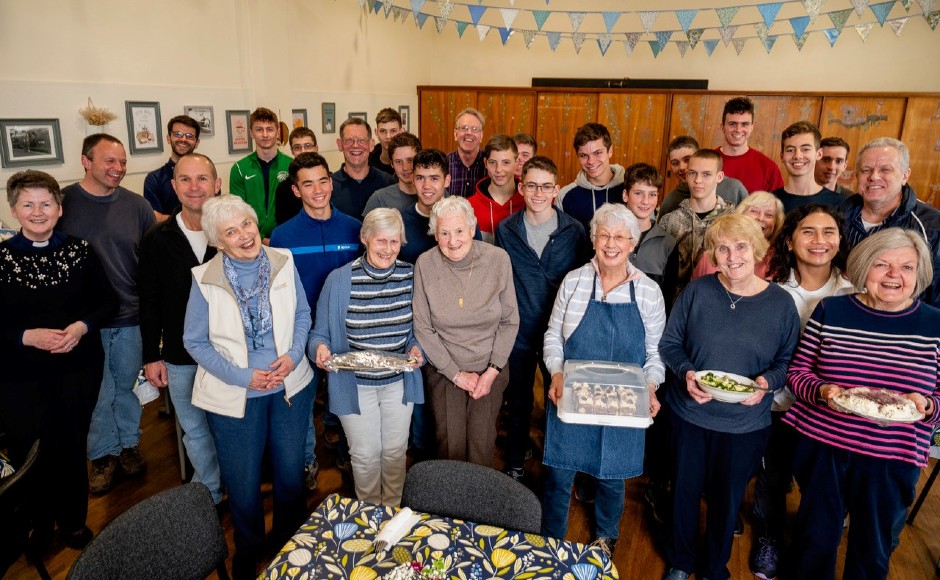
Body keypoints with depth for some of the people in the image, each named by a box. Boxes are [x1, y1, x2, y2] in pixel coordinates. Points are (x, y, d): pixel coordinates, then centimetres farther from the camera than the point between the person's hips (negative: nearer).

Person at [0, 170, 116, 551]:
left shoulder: (80, 250, -1)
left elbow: (107, 302, 2)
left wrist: (81, 327, -15)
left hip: (78, 371, 1)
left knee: (72, 449, 16)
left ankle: (73, 522, 38)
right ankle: (37, 526, 36)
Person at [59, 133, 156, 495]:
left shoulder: (136, 205, -1)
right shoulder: (62, 203, -6)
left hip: (130, 316, 2)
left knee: (127, 386, 17)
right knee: (98, 393, 10)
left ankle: (129, 444, 37)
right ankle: (103, 454, 31)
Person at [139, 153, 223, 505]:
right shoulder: (157, 240, -3)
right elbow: (150, 303, 3)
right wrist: (151, 356, 3)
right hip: (180, 357, 2)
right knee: (195, 429, 17)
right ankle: (209, 494, 37)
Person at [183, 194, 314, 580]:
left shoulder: (283, 262, -6)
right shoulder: (206, 279, -12)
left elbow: (302, 314, 4)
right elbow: (195, 342, -6)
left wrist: (293, 355, -13)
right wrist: (244, 377, -15)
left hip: (290, 386, 2)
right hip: (235, 397, -2)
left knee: (291, 473, 18)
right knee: (243, 484, 13)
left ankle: (289, 543, 45)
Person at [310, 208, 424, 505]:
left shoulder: (411, 276, -6)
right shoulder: (339, 280, -12)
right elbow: (320, 333, -5)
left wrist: (416, 347, -17)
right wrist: (320, 348, -27)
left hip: (399, 381, 2)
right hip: (355, 384, -2)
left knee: (395, 450, 18)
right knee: (365, 454, 13)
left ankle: (393, 508, 45)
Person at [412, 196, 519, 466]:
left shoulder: (498, 259, -10)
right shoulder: (425, 264, -11)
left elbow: (510, 322, -3)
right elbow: (422, 328, -6)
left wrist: (492, 371, -8)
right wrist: (455, 373, -8)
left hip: (490, 371, 0)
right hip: (445, 373, 0)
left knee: (482, 446, 5)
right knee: (450, 448, 5)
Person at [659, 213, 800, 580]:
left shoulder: (781, 302, -7)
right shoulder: (697, 291, -8)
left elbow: (787, 361, 0)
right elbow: (669, 343, -3)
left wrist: (767, 382, -20)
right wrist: (686, 372, -20)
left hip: (746, 423, 0)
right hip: (689, 414, 0)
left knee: (727, 499, 18)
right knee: (685, 491, 17)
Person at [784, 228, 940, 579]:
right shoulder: (830, 311, -3)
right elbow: (797, 371, 0)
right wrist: (823, 391, -19)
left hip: (892, 461, 0)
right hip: (822, 448, 0)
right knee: (815, 540, 17)